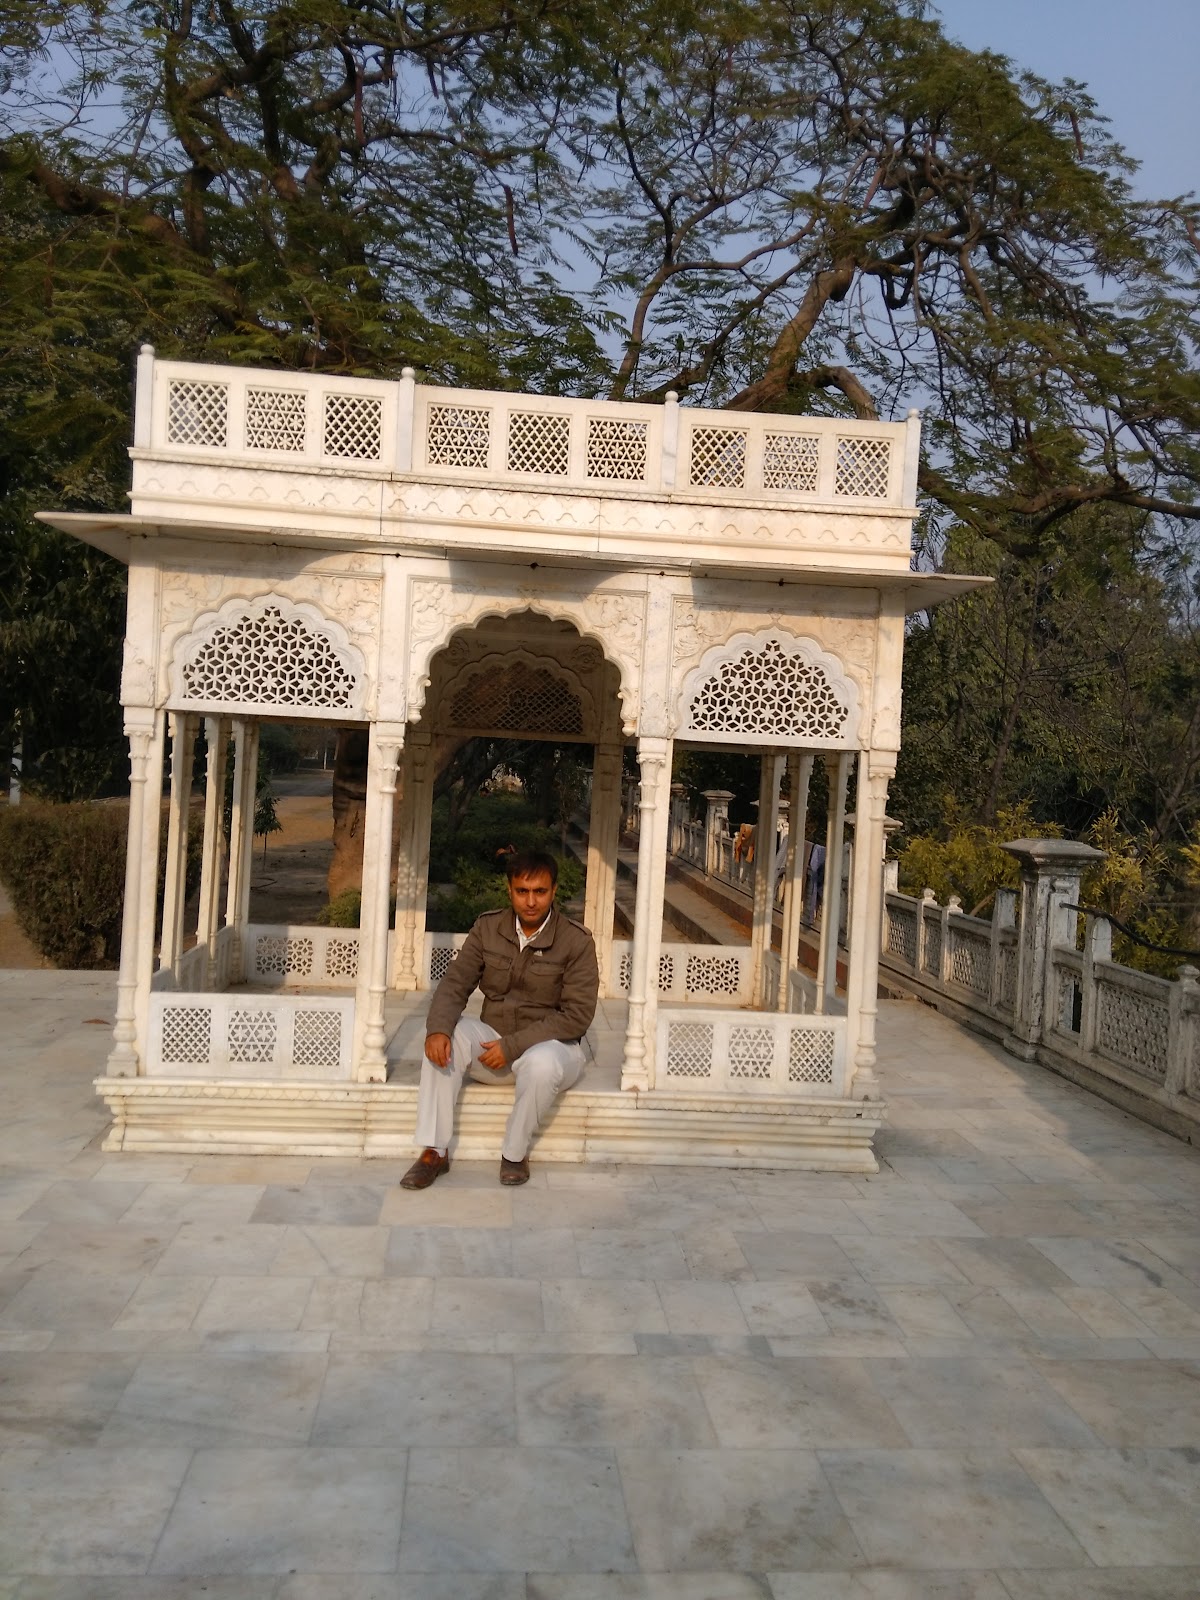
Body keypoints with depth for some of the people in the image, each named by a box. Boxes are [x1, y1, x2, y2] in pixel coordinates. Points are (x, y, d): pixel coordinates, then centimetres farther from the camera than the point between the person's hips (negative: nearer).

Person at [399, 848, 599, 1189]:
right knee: (444, 1040, -25)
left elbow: (576, 1016, -18)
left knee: (541, 1064, -37)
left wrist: (513, 1046, -24)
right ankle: (434, 1152, -18)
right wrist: (438, 1029, -28)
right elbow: (455, 983, -6)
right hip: (493, 1037, 4)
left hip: (551, 1045, -3)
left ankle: (515, 1154, -12)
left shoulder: (576, 941, -13)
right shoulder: (488, 928, -1)